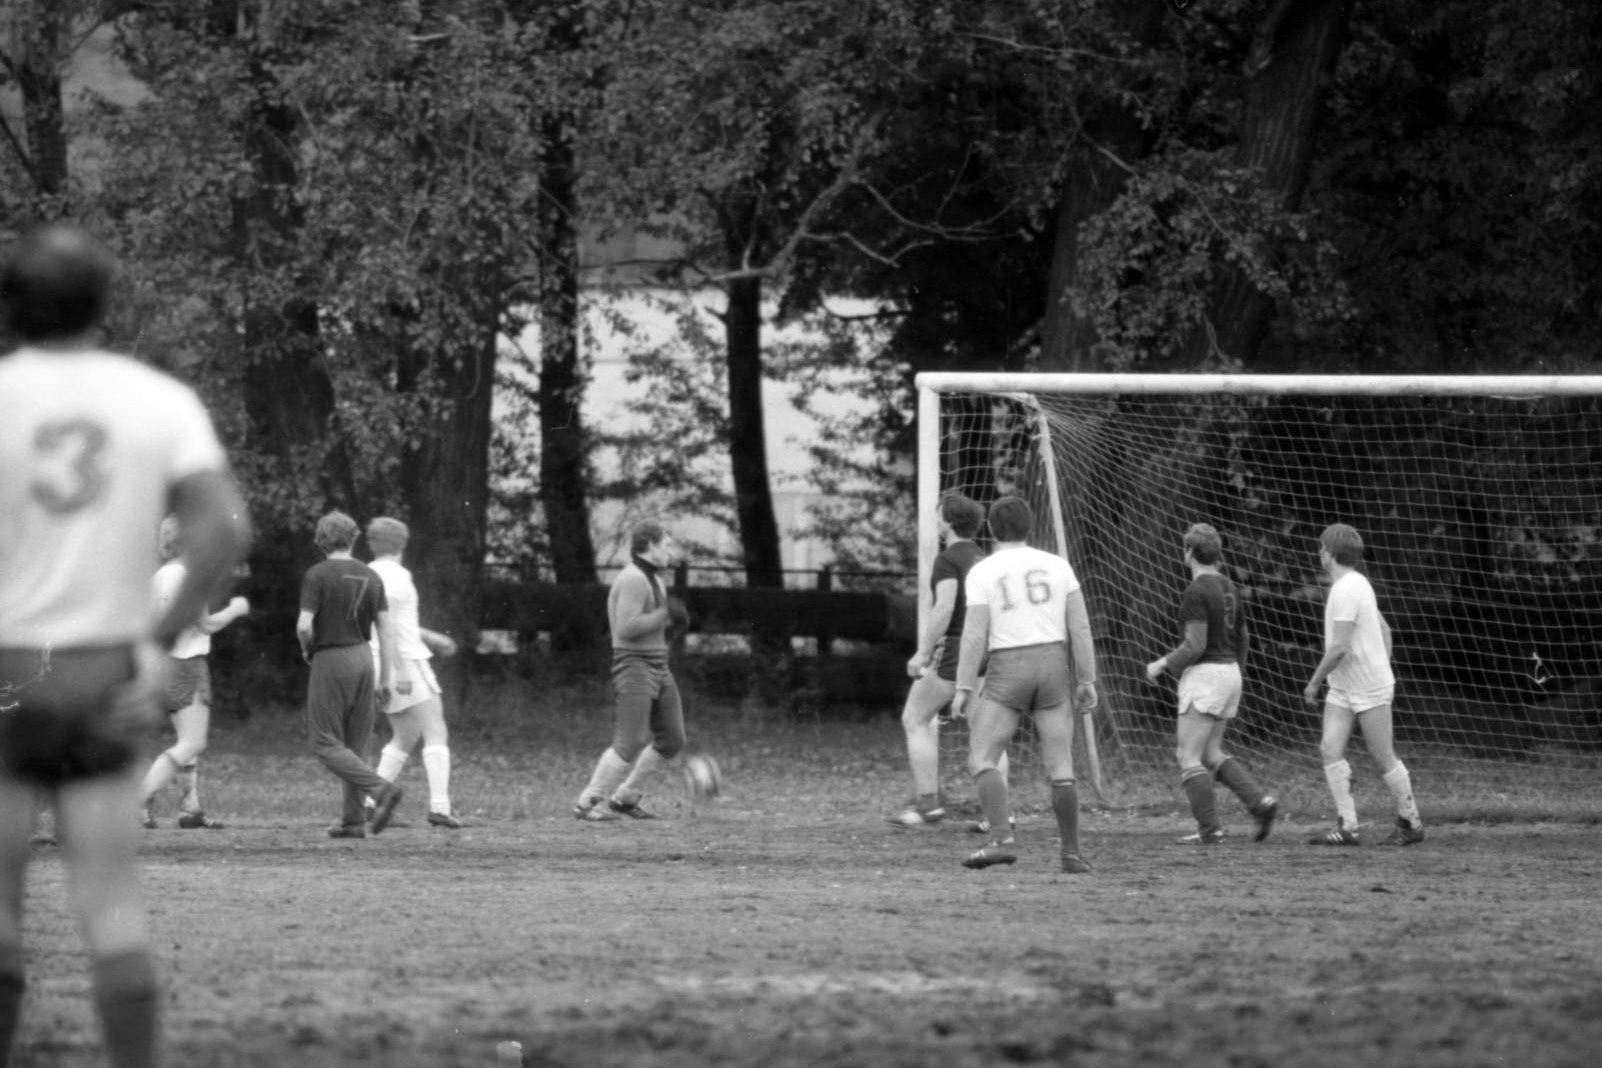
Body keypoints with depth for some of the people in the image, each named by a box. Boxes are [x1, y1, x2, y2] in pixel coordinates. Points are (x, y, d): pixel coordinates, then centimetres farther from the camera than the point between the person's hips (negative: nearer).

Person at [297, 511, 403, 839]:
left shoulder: (317, 575, -9)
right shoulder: (370, 577, 7)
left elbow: (304, 626, -16)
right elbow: (386, 631, 5)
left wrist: (307, 649, 6)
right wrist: (385, 680, 10)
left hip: (330, 663, -6)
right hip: (363, 658, 6)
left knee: (325, 743, -2)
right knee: (354, 743, 13)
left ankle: (380, 790, -20)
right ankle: (353, 820, 11)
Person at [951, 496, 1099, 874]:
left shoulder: (982, 573, -4)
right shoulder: (1057, 566, 5)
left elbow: (974, 634, -10)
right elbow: (1080, 626, 1)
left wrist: (963, 690, -8)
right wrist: (1087, 682, 5)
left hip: (1006, 672, -3)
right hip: (1053, 667, 3)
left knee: (982, 761, -3)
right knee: (1061, 767, 7)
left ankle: (1001, 840, -21)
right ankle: (1071, 853, 5)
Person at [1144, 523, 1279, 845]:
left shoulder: (1196, 592, -15)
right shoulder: (1228, 587, 11)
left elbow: (1195, 646, -20)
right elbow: (1242, 639, 19)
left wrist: (1161, 665, -6)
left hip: (1204, 674, -9)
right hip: (1230, 673, 9)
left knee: (1189, 758, -2)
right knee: (1211, 754, 16)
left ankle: (1210, 828, -8)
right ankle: (1261, 801, 1)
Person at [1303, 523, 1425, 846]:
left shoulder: (1347, 590, -19)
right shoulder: (1358, 584, 12)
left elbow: (1339, 647, -23)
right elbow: (1384, 631, 21)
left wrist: (1314, 682, -14)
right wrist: (1383, 669, 27)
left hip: (1370, 691, -9)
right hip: (1342, 689, 9)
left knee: (1383, 759, -1)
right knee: (1330, 749, -4)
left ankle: (1411, 823, 13)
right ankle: (1346, 827, -7)